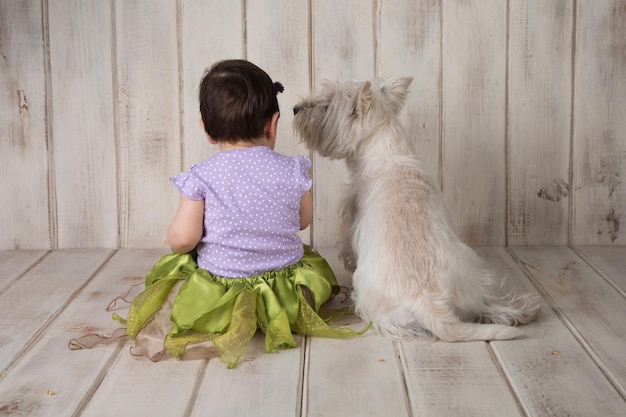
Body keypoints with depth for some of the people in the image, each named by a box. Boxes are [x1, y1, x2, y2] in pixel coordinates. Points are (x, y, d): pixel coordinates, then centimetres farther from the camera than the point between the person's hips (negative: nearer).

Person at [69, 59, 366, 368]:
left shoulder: (201, 177, -13)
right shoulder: (291, 171, -7)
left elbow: (182, 239, -15)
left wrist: (174, 240, 9)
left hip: (219, 288, -3)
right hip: (286, 283, 3)